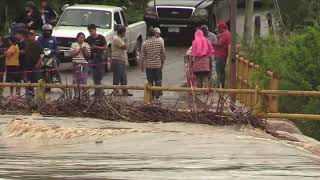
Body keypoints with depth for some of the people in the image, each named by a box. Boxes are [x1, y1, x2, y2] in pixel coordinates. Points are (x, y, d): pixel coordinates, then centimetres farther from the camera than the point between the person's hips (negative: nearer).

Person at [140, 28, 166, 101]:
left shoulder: (145, 43, -7)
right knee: (157, 80, 8)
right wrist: (162, 63, 15)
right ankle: (157, 96, 7)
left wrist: (142, 65, 9)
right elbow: (163, 54, 2)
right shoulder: (160, 42, -3)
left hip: (148, 65, -1)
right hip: (158, 65, 1)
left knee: (150, 81, 7)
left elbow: (142, 56, -4)